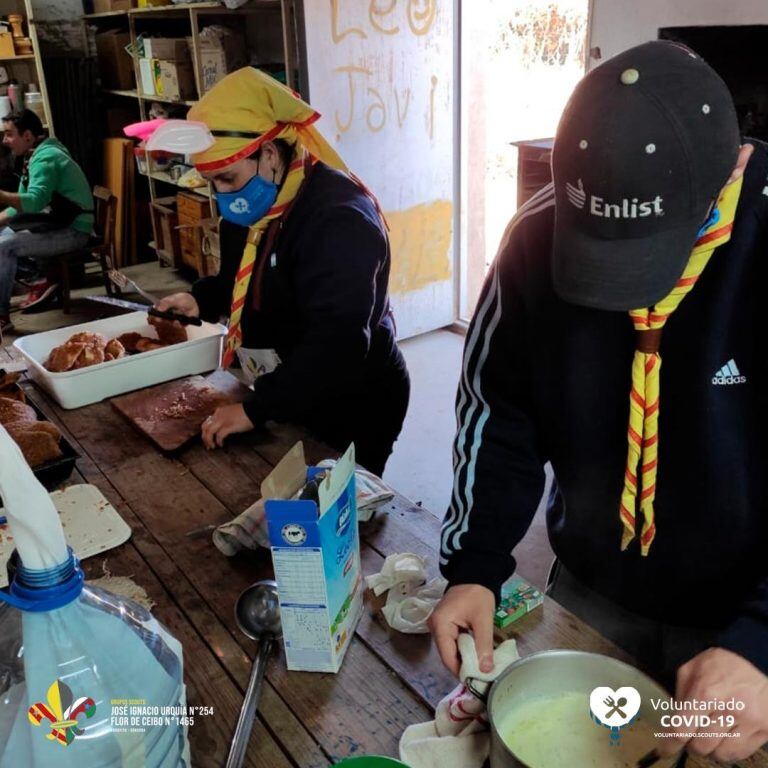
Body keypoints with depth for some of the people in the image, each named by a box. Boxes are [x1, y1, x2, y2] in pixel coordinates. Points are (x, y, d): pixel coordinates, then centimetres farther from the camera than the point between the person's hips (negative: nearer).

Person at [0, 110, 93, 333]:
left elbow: (34, 201, -34)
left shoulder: (45, 158, -17)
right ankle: (48, 276, 14)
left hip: (72, 231, -10)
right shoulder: (37, 155, 14)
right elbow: (21, 204, 18)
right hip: (59, 224, 10)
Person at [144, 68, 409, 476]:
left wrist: (256, 409, -33)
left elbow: (338, 344, -34)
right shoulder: (252, 206, 4)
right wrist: (202, 299, 4)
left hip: (350, 413, -9)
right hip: (286, 400, 9)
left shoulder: (340, 218, -27)